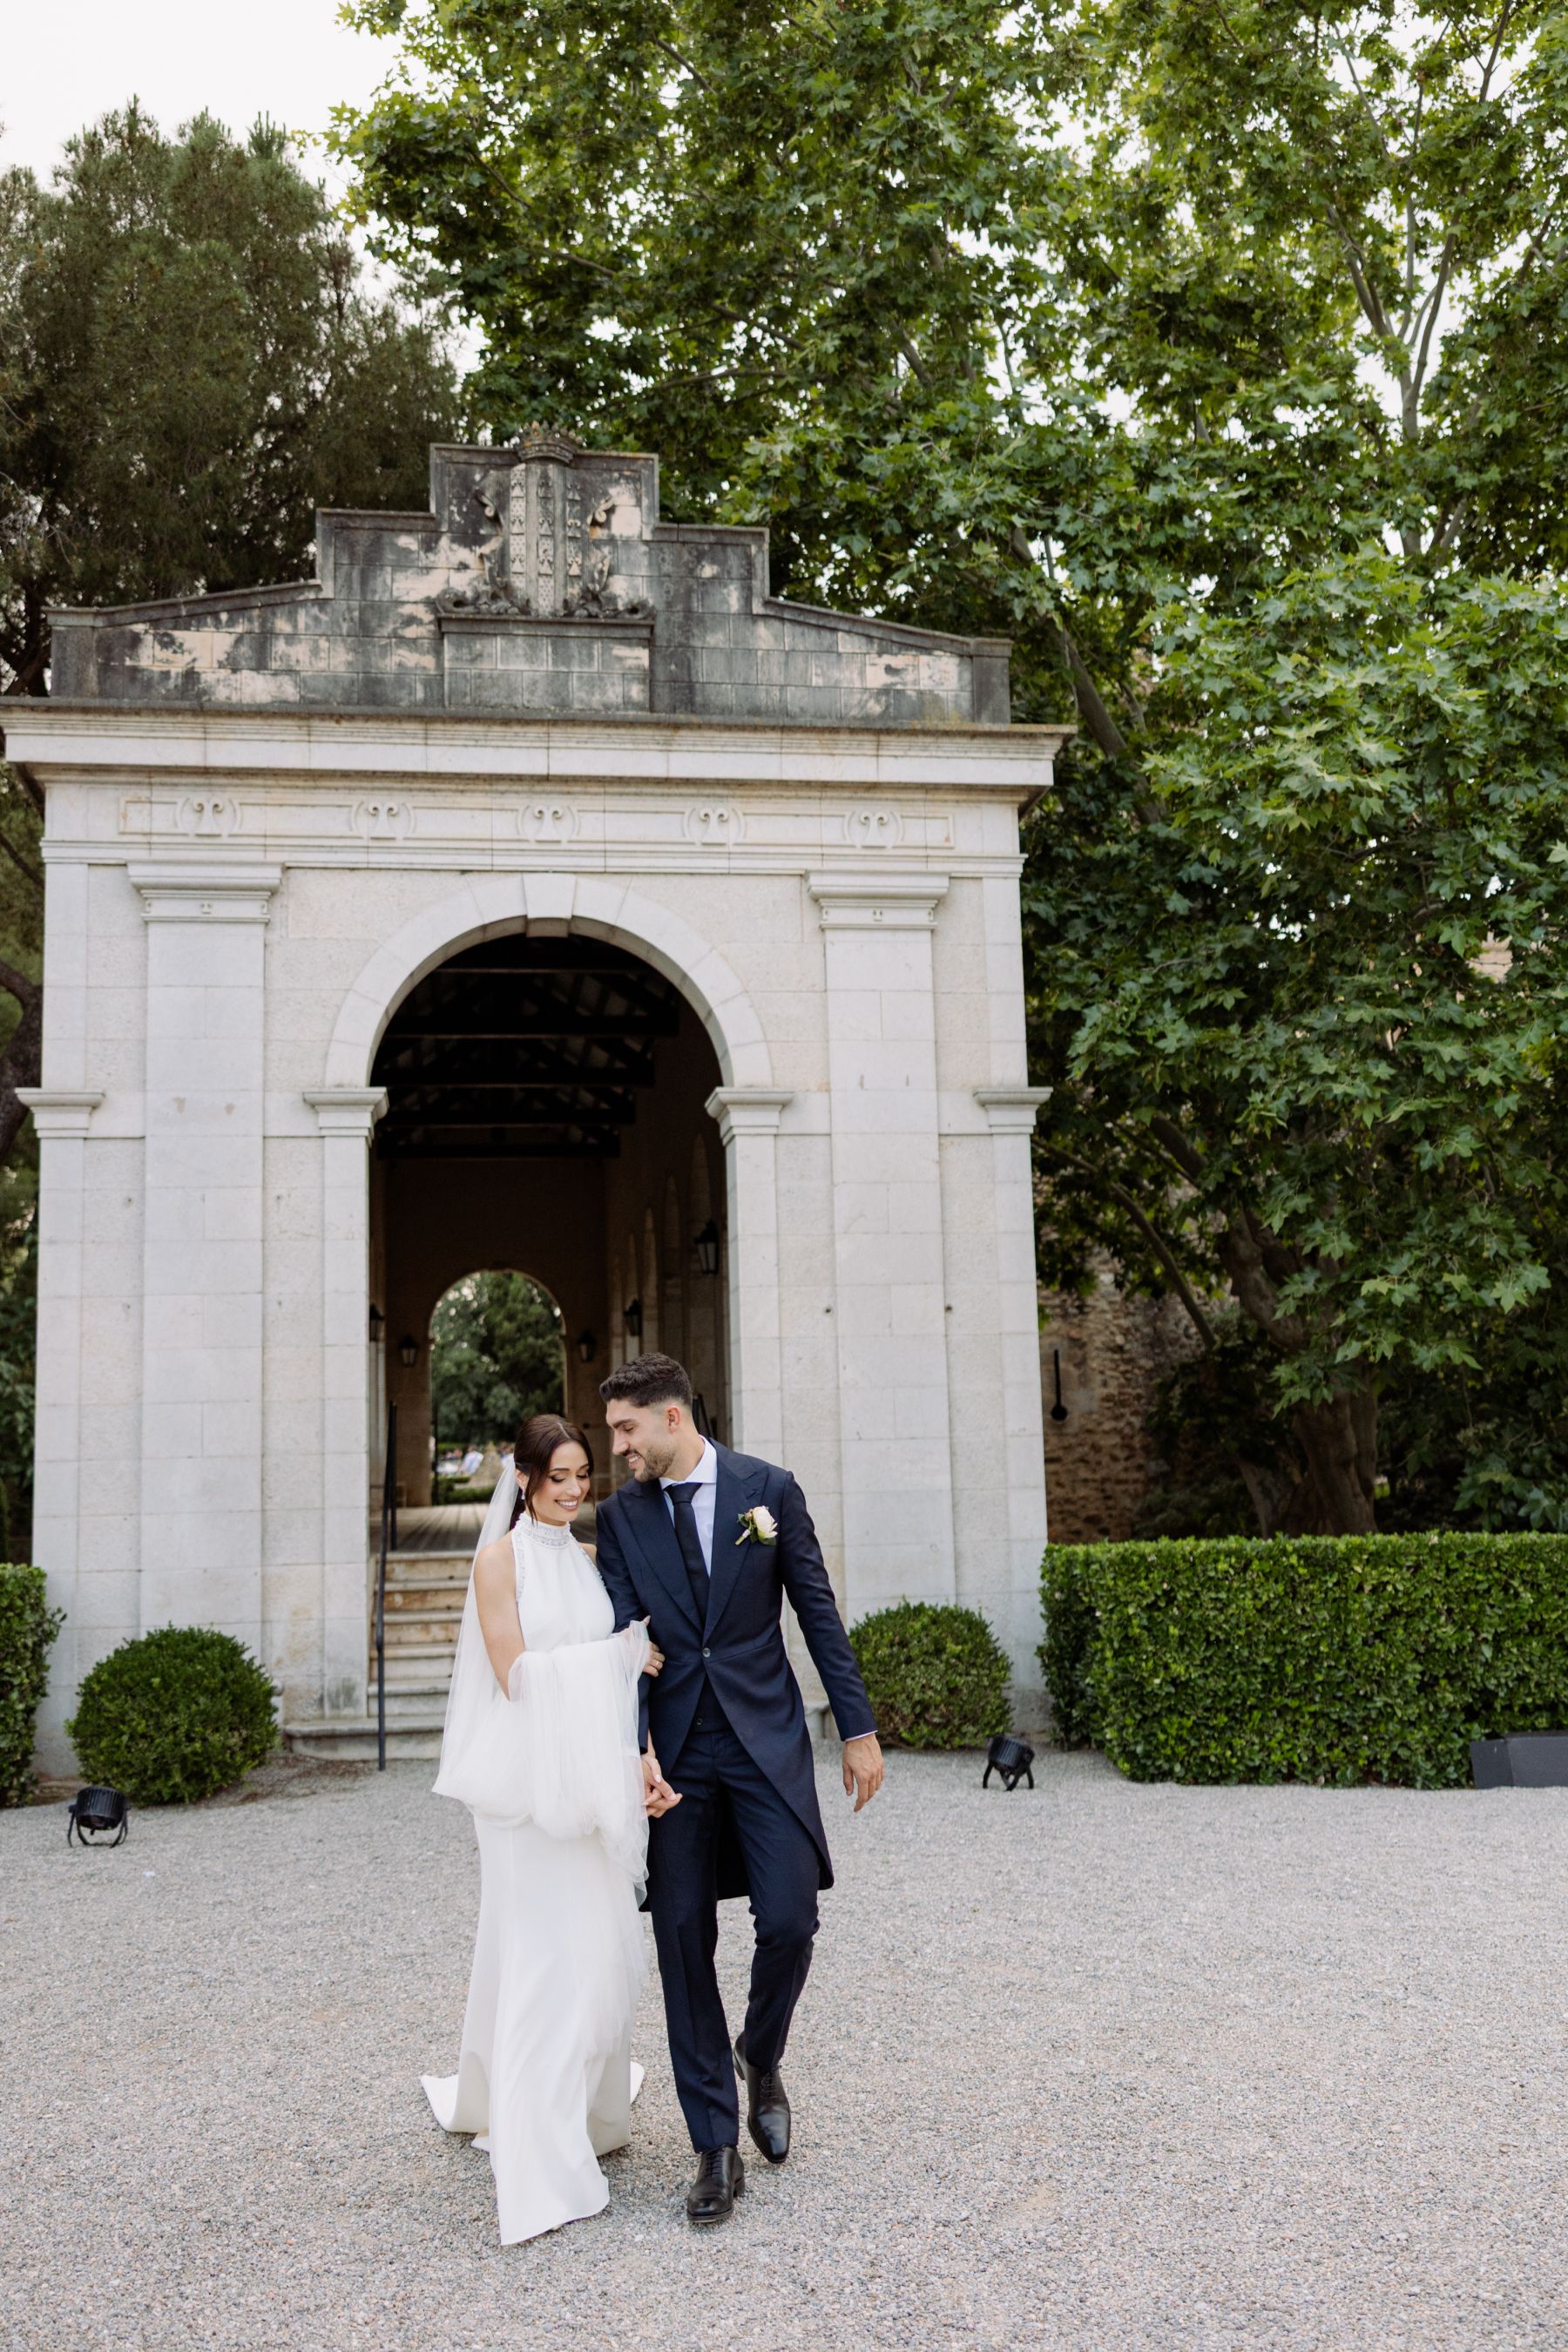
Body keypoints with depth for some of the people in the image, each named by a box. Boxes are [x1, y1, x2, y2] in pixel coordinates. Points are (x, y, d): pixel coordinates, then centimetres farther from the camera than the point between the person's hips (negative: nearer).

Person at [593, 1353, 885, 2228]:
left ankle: (760, 2060, 24)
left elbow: (820, 1613, 1)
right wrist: (635, 1751, -18)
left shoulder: (768, 1489, -2)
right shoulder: (621, 1515, 2)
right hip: (677, 1753, 2)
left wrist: (860, 1730, 1)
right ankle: (719, 2149, 12)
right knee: (683, 1938, 1)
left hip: (767, 1739, -2)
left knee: (789, 1922, -9)